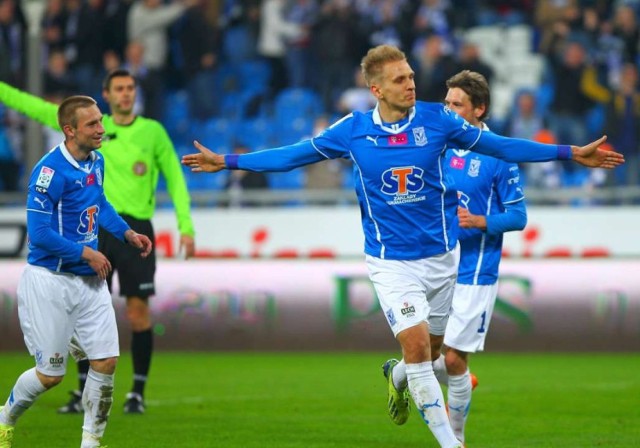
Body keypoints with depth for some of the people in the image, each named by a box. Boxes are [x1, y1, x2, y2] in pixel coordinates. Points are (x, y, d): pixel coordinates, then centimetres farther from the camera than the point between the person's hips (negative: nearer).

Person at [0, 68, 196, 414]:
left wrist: (186, 227, 0)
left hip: (135, 227, -2)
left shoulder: (152, 131, 4)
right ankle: (84, 392, 10)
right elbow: (37, 108, 10)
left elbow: (175, 179, 7)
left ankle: (138, 393, 4)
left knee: (138, 314, -6)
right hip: (97, 227, 2)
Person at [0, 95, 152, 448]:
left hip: (89, 280, 7)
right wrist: (86, 253, -17)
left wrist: (126, 233, 11)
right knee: (50, 374, 1)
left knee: (106, 361, -1)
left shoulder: (96, 161, 4)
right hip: (50, 282, -7)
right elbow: (39, 234, -23)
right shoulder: (50, 171, -22)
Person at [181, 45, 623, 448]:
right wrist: (226, 161, 5)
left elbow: (501, 146, 2)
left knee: (432, 350, 12)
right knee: (416, 345, -15)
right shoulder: (352, 130, -5)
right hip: (391, 262, -2)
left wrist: (570, 153, 0)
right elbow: (292, 155, 6)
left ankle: (399, 380, 49)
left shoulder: (437, 119, -5)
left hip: (441, 256, 2)